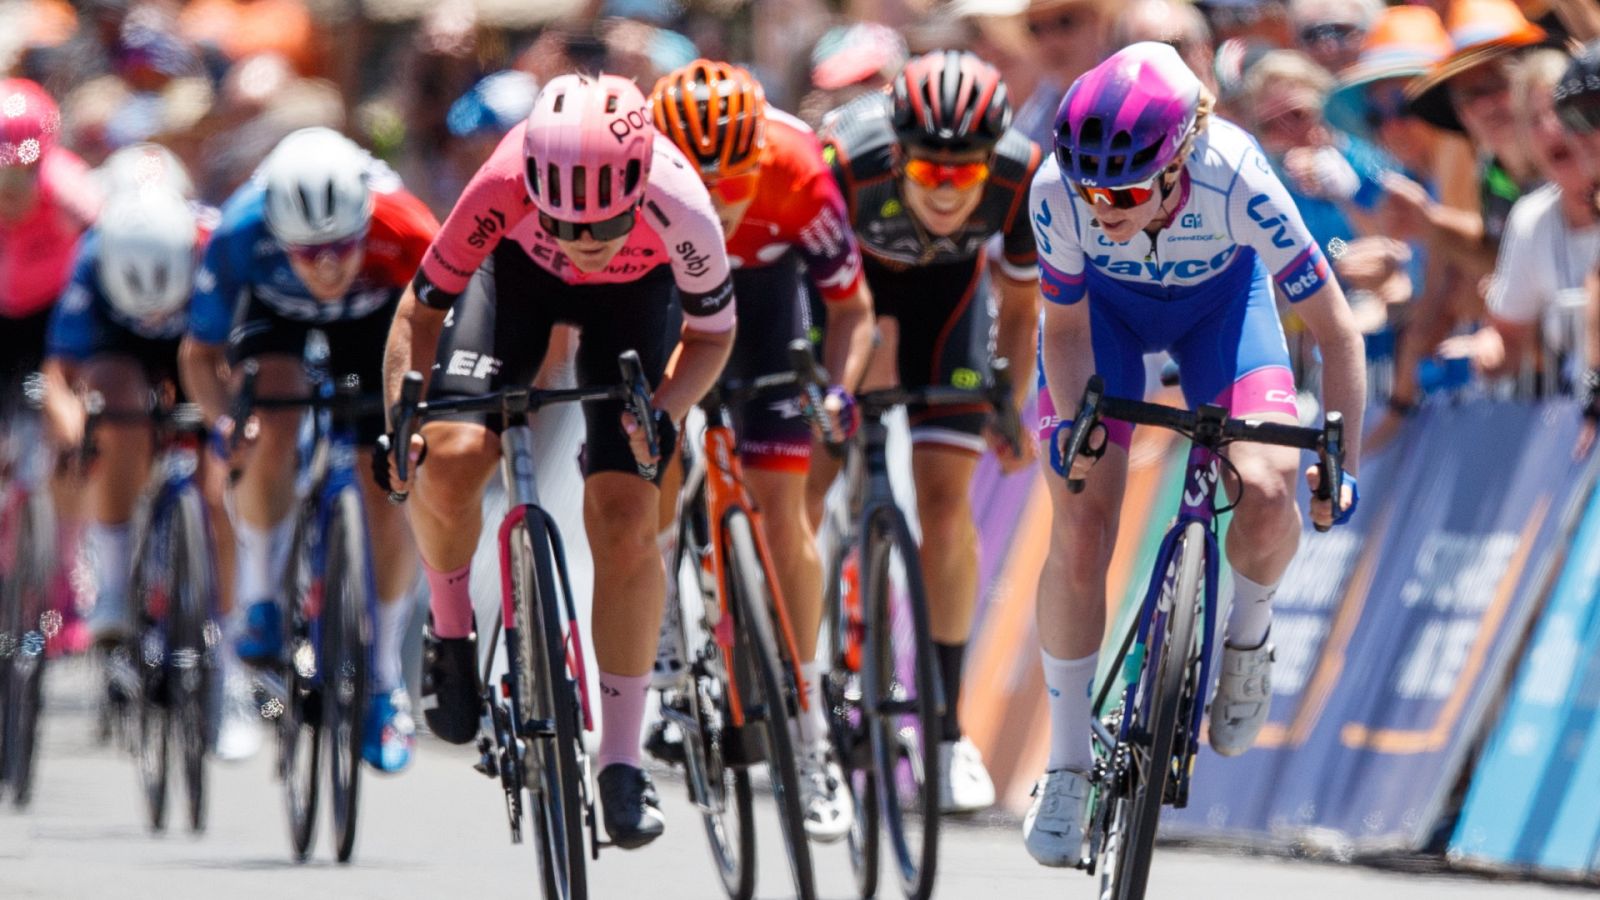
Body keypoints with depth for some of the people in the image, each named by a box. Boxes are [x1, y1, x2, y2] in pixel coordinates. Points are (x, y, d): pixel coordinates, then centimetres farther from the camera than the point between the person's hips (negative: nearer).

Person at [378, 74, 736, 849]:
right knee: (450, 460, -24)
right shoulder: (503, 188, -39)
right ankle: (449, 623, 9)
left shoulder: (679, 213, -39)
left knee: (625, 517, -12)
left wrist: (665, 413, -33)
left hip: (634, 294, 0)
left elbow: (713, 333, -16)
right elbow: (422, 308, -21)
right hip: (519, 269, 0)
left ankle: (622, 759, 1)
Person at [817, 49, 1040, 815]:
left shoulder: (1024, 180, -32)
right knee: (801, 482, -9)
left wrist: (1009, 414, -8)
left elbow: (1018, 305, -13)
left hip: (946, 282, 1)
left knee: (945, 496, -7)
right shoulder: (845, 164, -40)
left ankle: (947, 727, 2)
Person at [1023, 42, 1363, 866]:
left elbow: (1336, 334, -29)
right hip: (1105, 308, 1)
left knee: (1266, 493, -25)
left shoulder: (1236, 182, -39)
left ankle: (1246, 636, 8)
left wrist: (1341, 462, -36)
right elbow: (1065, 325, -16)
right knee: (1079, 536, -10)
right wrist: (1070, 422, -33)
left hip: (1220, 299, -1)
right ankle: (1066, 765, 6)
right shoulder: (1058, 191, -35)